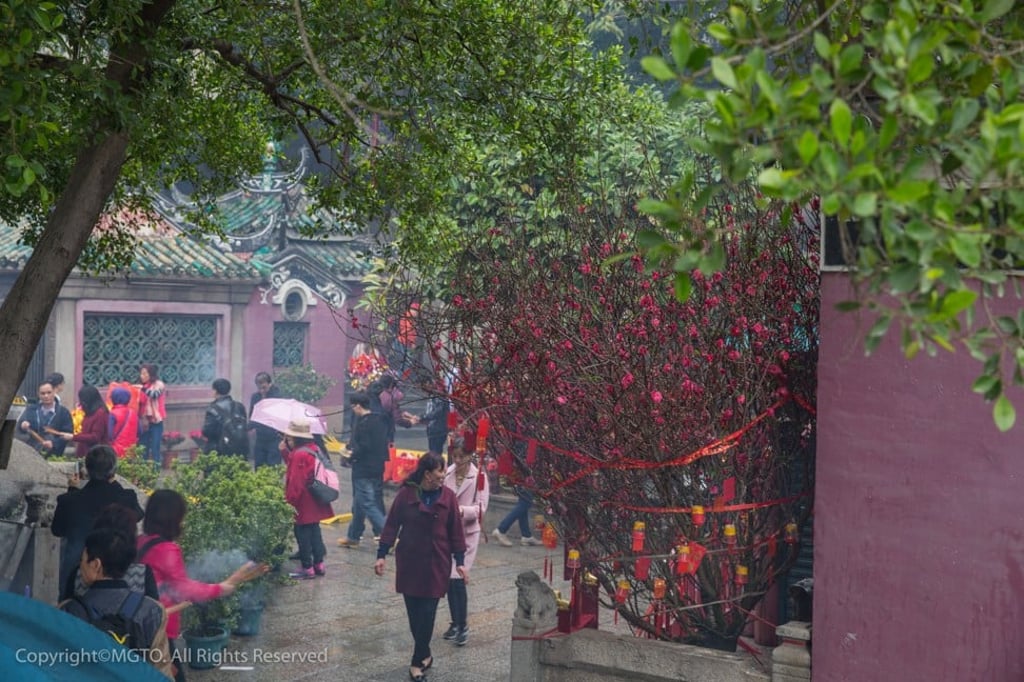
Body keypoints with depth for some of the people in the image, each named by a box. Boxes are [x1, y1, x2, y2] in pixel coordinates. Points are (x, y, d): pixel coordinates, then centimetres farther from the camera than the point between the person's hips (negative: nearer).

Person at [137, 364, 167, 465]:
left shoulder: (159, 384, -2)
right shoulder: (143, 387, 14)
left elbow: (155, 394, -23)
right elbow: (140, 403, 20)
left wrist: (143, 388, -33)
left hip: (155, 421, -6)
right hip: (144, 421, 6)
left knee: (155, 447, -6)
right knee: (142, 447, 6)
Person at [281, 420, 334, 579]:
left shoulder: (299, 455, -22)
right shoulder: (313, 449, 7)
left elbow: (295, 483, -23)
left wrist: (289, 502, -15)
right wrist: (285, 452, 9)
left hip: (303, 505, -9)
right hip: (314, 504, 9)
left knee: (303, 535, 0)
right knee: (314, 532, 17)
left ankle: (308, 568, 5)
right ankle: (318, 564, 24)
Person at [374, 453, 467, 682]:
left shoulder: (447, 497, -4)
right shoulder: (406, 494, -6)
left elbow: (456, 532, 0)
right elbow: (392, 524, -1)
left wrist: (460, 562, -3)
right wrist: (382, 555, -4)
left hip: (437, 564, -1)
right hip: (409, 562, 1)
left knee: (427, 612, -4)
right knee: (413, 611, 7)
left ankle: (418, 662, 4)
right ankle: (425, 655, 25)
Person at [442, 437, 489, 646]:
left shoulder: (479, 477, -10)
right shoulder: (447, 474, 0)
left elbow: (480, 508, -12)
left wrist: (462, 510, -28)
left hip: (467, 533, -4)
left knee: (457, 579, -11)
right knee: (448, 579, 10)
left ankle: (463, 626, 1)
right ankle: (455, 622, 25)